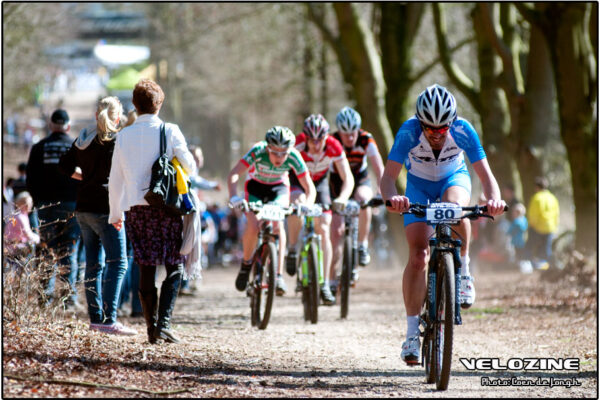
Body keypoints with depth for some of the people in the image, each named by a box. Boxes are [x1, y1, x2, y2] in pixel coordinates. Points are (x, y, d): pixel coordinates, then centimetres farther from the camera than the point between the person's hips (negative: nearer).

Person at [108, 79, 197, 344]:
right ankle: (163, 323, -12)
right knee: (174, 267, 3)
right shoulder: (169, 132, -4)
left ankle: (152, 327, 7)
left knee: (146, 270, 8)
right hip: (166, 206, -3)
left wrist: (115, 213, 21)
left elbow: (115, 179, 10)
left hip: (135, 208, 3)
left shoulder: (124, 136, 5)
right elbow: (190, 166, 2)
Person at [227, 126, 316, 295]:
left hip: (279, 186, 0)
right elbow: (233, 175, -41)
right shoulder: (258, 152, -35)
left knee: (278, 223, -26)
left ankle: (278, 275, -25)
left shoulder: (293, 157, -30)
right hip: (255, 185, 0)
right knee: (253, 226, -20)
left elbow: (310, 188, -26)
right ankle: (246, 263, 9)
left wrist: (307, 206, -46)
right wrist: (234, 197, -58)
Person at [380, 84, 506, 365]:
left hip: (454, 178, 0)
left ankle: (463, 271, -13)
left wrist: (494, 199, -53)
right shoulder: (409, 132, -32)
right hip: (419, 185, 0)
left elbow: (485, 174, -32)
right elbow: (388, 175, -38)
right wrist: (391, 198, -60)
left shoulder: (463, 131, -30)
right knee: (418, 257, -13)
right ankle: (412, 331, -4)